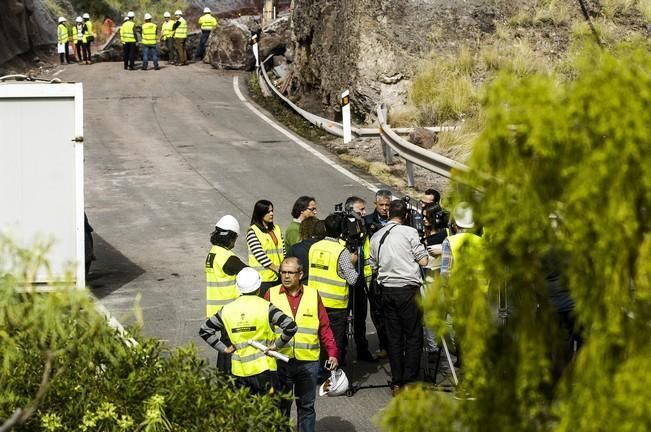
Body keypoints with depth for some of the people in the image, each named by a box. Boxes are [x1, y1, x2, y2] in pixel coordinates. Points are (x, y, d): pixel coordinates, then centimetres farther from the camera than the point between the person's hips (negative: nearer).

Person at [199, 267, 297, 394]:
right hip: (263, 368, -3)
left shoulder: (227, 310, 2)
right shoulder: (266, 307, -10)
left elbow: (204, 330, 9)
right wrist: (277, 345, -5)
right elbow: (291, 326, -19)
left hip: (238, 371, 3)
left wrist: (224, 348, 7)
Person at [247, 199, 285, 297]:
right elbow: (259, 254, -14)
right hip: (262, 277, -6)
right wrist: (276, 268, -15)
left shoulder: (276, 229, 15)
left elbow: (283, 250, 13)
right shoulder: (252, 231, -6)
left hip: (277, 277, 6)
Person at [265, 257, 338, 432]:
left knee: (306, 406, 9)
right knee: (280, 406, 8)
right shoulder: (271, 295, 1)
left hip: (308, 363, 1)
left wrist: (332, 353, -1)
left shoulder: (313, 295, 4)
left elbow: (324, 328, 6)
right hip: (279, 361, -1)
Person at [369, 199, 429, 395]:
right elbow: (423, 261, -8)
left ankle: (396, 383, 11)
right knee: (413, 336, 2)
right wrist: (422, 250, 12)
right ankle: (410, 381, 0)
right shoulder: (409, 232, -9)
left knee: (393, 337, 9)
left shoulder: (376, 237, 8)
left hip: (387, 289, 5)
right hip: (408, 289, -5)